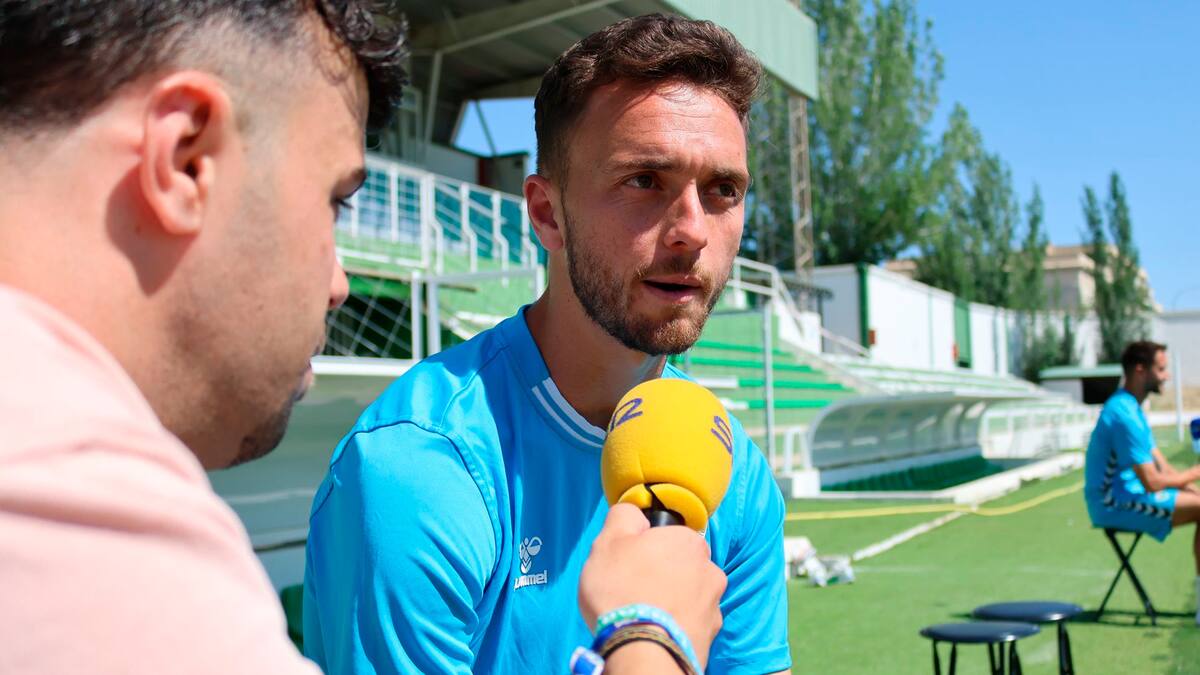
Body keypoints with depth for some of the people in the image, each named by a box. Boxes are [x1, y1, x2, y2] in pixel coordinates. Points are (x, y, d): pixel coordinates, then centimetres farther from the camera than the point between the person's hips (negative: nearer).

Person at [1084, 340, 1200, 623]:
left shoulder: (1132, 408, 14)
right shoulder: (1124, 414, -20)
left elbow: (1163, 467, 15)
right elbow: (1152, 482, -21)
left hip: (1125, 495, 10)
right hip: (1114, 503, -10)